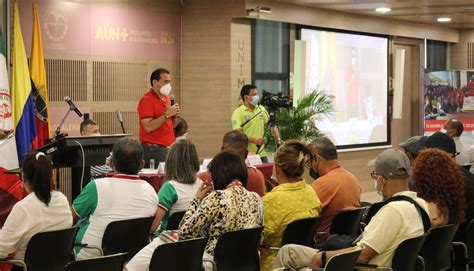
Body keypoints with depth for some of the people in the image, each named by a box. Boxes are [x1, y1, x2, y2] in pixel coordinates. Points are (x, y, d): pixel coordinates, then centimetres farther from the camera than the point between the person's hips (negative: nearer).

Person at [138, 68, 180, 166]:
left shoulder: (167, 98, 14)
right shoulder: (147, 100, -10)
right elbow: (148, 127, -19)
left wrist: (176, 115, 1)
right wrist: (167, 115, -18)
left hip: (168, 147, 7)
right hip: (153, 149, -7)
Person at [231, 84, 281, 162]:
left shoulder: (261, 109, 12)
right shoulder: (238, 113, -7)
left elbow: (272, 125, 16)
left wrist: (278, 139, 1)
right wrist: (254, 140, -27)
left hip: (261, 154, 5)